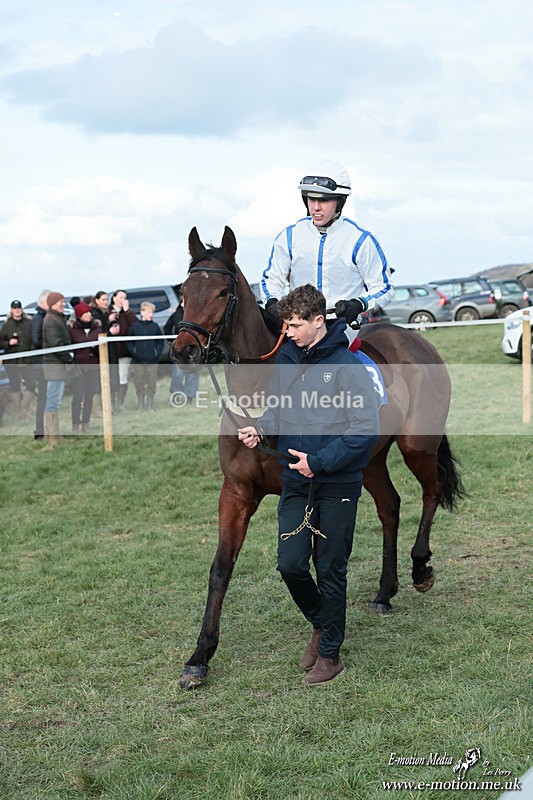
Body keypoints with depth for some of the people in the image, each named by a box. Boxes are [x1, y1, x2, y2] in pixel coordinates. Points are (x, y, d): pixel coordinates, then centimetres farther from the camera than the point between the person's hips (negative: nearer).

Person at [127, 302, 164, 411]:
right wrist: (133, 352, -6)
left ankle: (150, 405, 12)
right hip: (138, 361, -1)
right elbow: (129, 342, 5)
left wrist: (157, 353, -4)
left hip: (152, 360, 1)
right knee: (139, 383, 5)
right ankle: (140, 404, 14)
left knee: (152, 383, 3)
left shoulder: (155, 326, 4)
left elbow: (160, 341, 7)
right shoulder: (135, 326, 1)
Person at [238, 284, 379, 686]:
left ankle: (330, 653, 21)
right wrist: (259, 428, -6)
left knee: (331, 571, 5)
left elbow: (366, 429, -18)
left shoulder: (349, 366, -15)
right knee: (290, 564, 2)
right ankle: (320, 625, 30)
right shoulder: (287, 359, 4)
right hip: (296, 482, 5)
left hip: (337, 486, -5)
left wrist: (318, 461, -21)